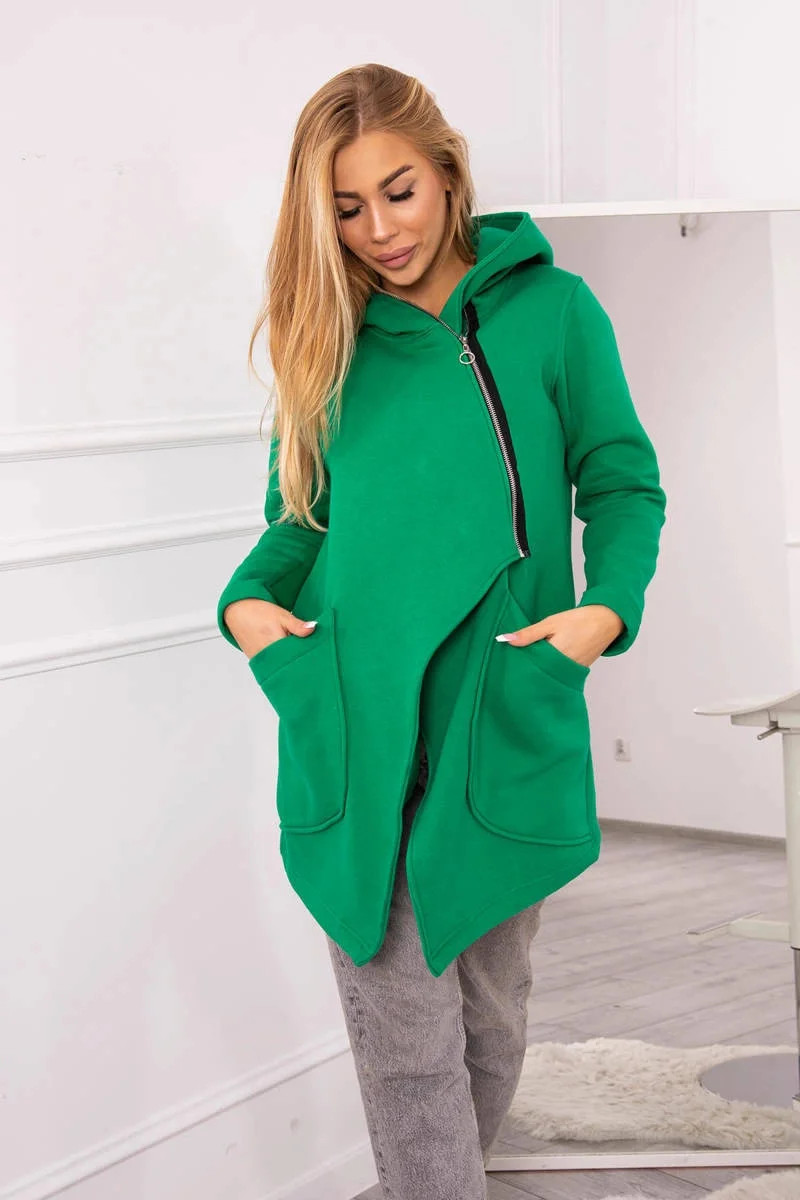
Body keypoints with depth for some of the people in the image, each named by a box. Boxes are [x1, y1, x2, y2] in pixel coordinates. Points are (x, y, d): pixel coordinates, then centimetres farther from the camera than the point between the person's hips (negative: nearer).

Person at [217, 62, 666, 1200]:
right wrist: (249, 596, -4)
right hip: (356, 728, 1)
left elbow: (623, 485, 5)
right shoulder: (332, 338, 11)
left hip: (506, 723, -1)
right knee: (402, 1030, -2)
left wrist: (609, 606, -13)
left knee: (488, 1011, 12)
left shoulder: (551, 310, 3)